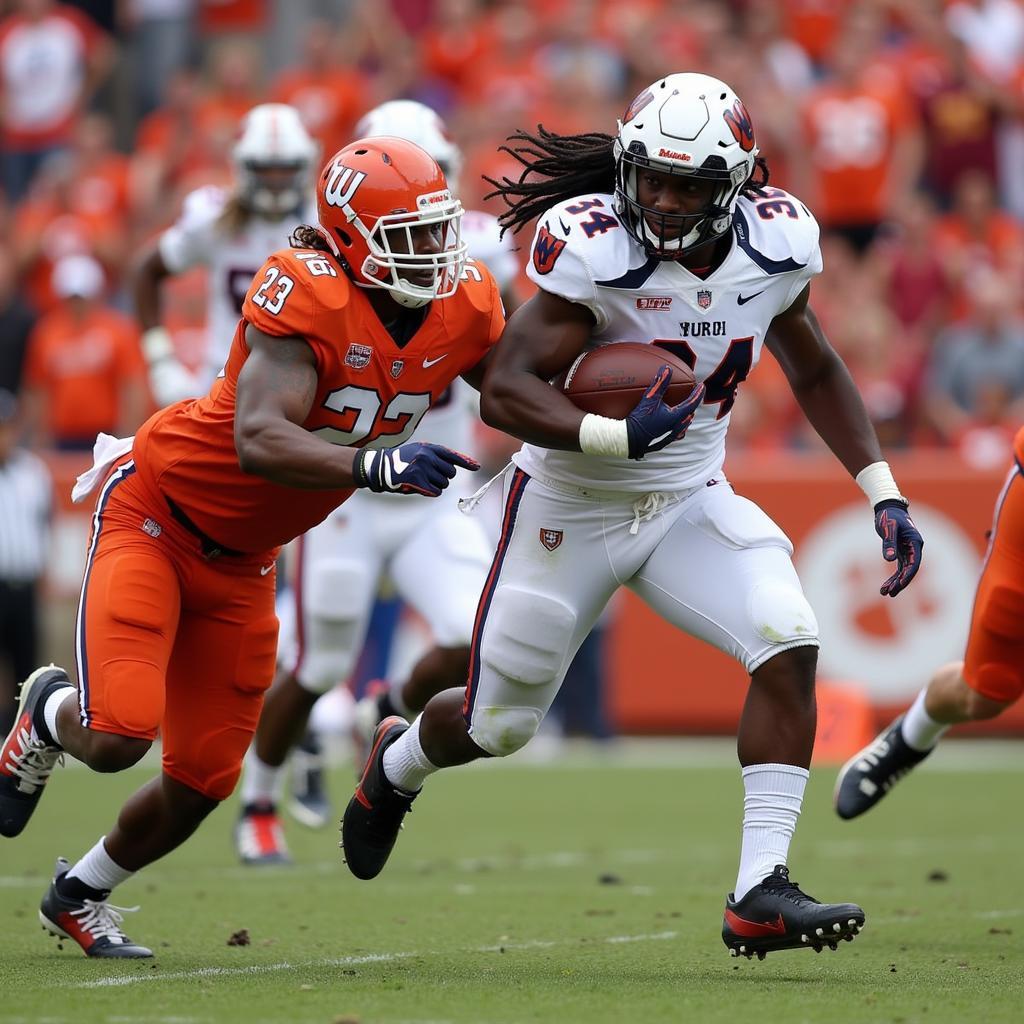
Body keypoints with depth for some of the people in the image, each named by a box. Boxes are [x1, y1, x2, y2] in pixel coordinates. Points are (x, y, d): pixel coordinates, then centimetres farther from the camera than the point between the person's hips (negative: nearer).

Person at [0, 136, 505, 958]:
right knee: (119, 736, -21)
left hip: (241, 560, 7)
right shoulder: (304, 296, -29)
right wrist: (376, 465, -52)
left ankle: (80, 892, 36)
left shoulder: (465, 306, -8)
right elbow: (260, 442, -40)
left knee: (202, 781, 8)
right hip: (158, 510, -7)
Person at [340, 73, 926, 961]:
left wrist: (885, 495, 3)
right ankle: (396, 763, 47)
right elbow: (505, 390, -27)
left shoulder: (775, 243, -9)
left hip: (689, 502, 4)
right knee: (498, 726, 10)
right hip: (572, 508, -3)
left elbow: (814, 369, 9)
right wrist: (614, 436, -42)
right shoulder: (592, 245, -25)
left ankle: (761, 892, -19)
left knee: (789, 647, -21)